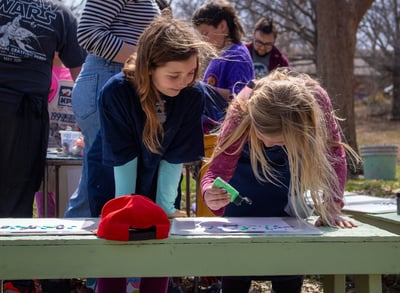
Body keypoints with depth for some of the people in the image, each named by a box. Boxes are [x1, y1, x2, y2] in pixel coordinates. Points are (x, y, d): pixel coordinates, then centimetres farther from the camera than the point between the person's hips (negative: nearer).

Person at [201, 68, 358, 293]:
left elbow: (333, 153, -20)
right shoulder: (242, 112, -36)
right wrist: (212, 194, -56)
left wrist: (331, 209, -27)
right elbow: (219, 169, -33)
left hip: (288, 171, 2)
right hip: (245, 167, -1)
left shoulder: (316, 99, -34)